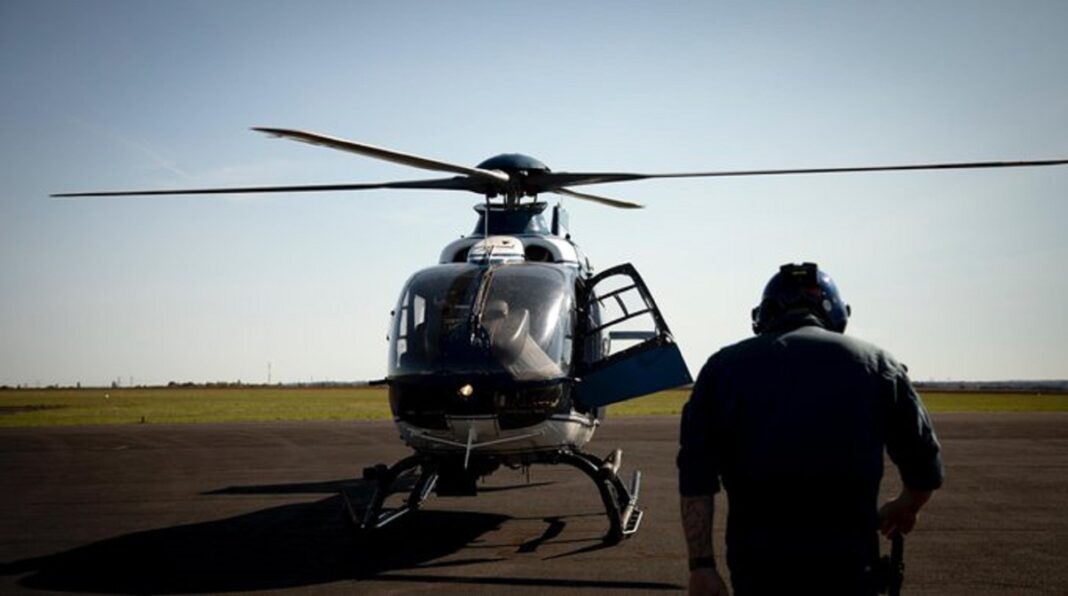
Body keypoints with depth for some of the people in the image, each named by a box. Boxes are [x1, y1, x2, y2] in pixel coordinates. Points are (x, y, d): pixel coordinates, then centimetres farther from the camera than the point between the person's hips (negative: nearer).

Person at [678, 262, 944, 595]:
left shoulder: (723, 366, 9)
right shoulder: (874, 364, 8)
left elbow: (695, 479, 1)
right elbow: (924, 468, 15)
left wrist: (701, 565, 3)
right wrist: (905, 509, 36)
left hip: (754, 564, 1)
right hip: (844, 567, -1)